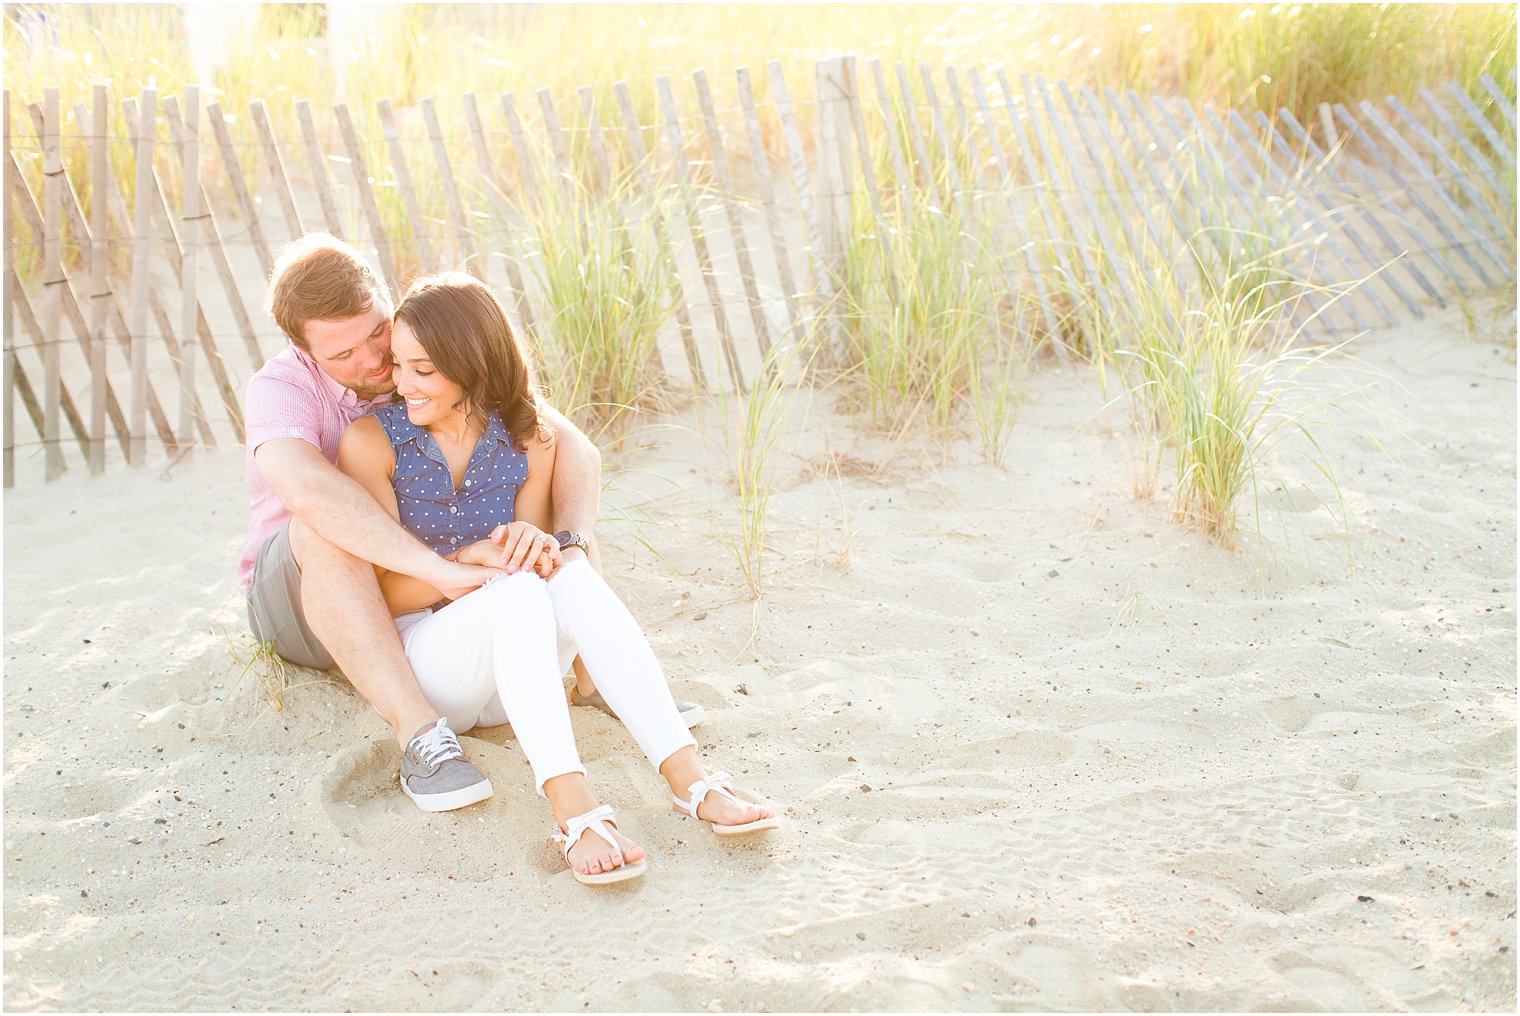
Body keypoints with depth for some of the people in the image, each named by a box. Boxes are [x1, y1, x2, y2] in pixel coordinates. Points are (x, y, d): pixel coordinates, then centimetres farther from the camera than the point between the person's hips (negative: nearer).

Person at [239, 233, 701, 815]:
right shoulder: (280, 389, -22)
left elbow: (573, 447, -18)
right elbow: (307, 489, -46)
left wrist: (573, 547, -38)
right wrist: (439, 569, -52)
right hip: (300, 601, -4)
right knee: (323, 529, -38)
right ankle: (420, 736, -46)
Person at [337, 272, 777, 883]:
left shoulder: (528, 442, 2)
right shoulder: (371, 443, -7)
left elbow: (531, 558, 5)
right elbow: (386, 593, -9)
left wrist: (535, 546, -21)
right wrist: (474, 558, -28)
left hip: (509, 673, 3)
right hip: (417, 661, -3)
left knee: (570, 575, -30)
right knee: (521, 590, -34)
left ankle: (688, 778, -42)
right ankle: (573, 812, -51)